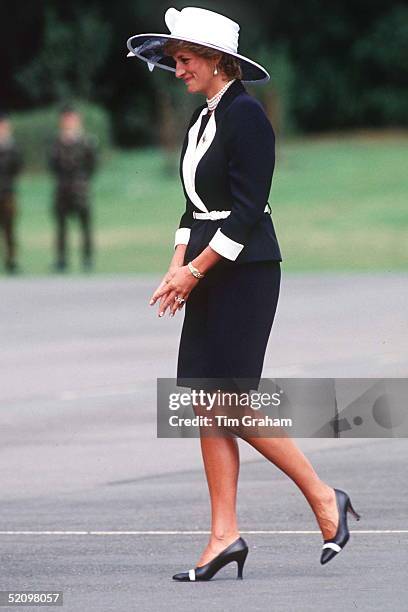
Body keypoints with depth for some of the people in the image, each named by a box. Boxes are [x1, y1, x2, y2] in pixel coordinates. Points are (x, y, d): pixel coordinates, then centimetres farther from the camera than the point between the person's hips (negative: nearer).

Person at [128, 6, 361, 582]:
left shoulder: (246, 115, -13)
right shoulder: (203, 118, 15)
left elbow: (246, 208, -17)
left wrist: (195, 270, -15)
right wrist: (178, 268, 5)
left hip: (245, 270, -9)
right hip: (208, 273, 9)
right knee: (206, 402, 4)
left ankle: (324, 498, 5)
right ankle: (224, 536, 5)